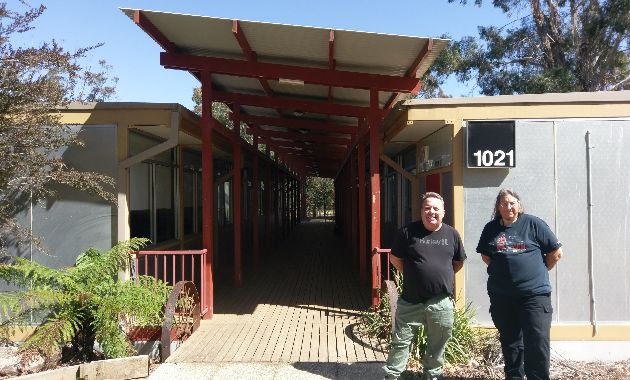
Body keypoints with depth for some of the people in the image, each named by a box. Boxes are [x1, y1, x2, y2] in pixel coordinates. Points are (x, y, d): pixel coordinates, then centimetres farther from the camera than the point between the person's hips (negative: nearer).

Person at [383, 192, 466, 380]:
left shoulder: (452, 234, 3)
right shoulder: (408, 231, -5)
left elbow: (459, 262, 16)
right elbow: (395, 258, 4)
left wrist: (443, 276, 9)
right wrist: (412, 275, 3)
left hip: (441, 302, 2)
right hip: (411, 300, -2)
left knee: (437, 343, 16)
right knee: (401, 340, 7)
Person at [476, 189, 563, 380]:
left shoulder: (533, 224, -3)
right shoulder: (491, 228, 6)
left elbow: (556, 252, 1)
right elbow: (485, 256, 18)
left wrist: (537, 272, 5)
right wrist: (502, 271, 9)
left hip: (534, 294, -3)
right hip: (501, 296, 4)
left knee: (538, 342, -4)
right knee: (510, 342, 16)